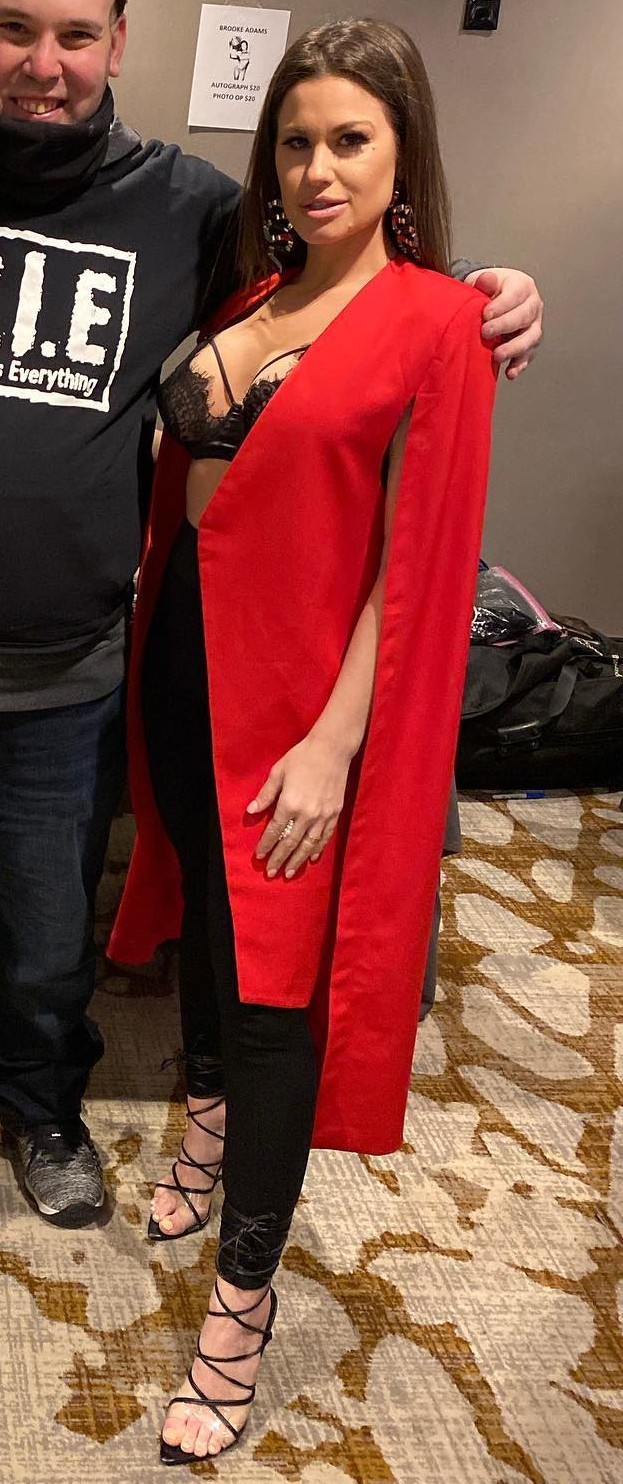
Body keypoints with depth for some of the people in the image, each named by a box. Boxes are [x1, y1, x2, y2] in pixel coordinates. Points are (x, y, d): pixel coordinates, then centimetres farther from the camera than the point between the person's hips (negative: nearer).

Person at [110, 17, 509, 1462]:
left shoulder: (435, 320, -11)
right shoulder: (248, 298, 7)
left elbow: (415, 558, -14)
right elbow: (190, 478, 13)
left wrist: (334, 742, -17)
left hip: (301, 689, -6)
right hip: (185, 654, 6)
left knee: (277, 977, 0)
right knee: (201, 907, 22)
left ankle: (244, 1293, 14)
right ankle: (210, 1114, 49)